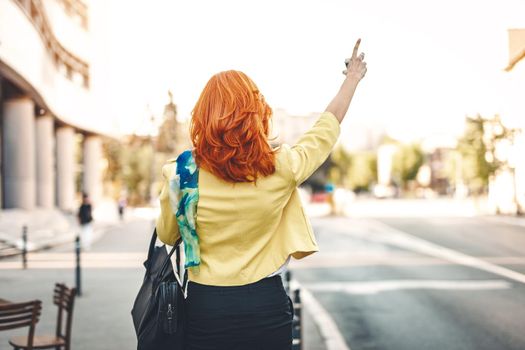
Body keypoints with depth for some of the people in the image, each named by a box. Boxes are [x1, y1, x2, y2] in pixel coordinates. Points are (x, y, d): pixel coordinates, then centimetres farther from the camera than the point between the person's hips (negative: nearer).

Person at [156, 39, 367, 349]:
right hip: (266, 304, 0)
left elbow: (167, 236, 5)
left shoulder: (183, 174, -13)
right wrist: (353, 78, 22)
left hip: (205, 306, 0)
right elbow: (327, 128, 6)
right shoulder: (282, 169, -13)